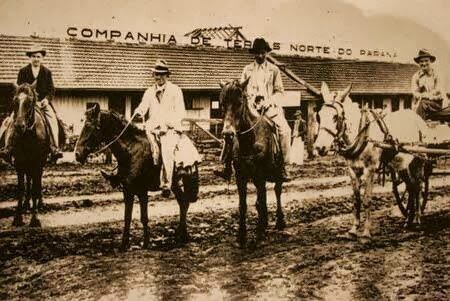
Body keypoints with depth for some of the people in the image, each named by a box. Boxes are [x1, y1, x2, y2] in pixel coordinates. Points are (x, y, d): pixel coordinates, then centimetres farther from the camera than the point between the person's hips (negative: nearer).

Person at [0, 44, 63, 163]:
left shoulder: (47, 72, 11)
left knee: (52, 119, -28)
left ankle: (54, 148, -32)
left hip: (43, 102, 0)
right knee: (13, 119, -23)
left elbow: (51, 90, 8)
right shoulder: (23, 71, 9)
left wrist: (47, 99, -12)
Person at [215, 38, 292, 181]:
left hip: (270, 106, -1)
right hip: (250, 106, 1)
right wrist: (250, 100, -6)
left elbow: (279, 91, 7)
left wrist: (269, 101, -11)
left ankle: (283, 166, -13)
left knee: (285, 130, -24)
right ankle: (228, 167, -16)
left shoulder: (274, 70, 10)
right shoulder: (247, 69, 13)